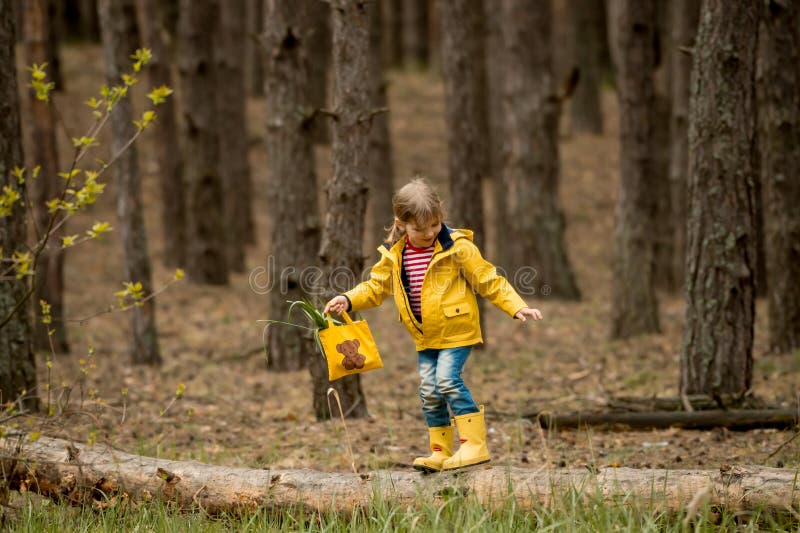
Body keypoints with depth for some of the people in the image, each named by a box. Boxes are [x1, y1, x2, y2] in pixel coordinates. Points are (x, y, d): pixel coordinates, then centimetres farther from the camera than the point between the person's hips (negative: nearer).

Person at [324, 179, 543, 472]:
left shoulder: (457, 247, -13)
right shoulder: (393, 255, 0)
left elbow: (488, 281, -9)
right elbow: (375, 287, 10)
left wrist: (517, 307, -14)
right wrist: (348, 300, -6)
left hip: (456, 330, -6)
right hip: (425, 336, 6)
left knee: (447, 379, -18)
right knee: (429, 392, 5)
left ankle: (475, 444, -13)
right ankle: (441, 453, 14)